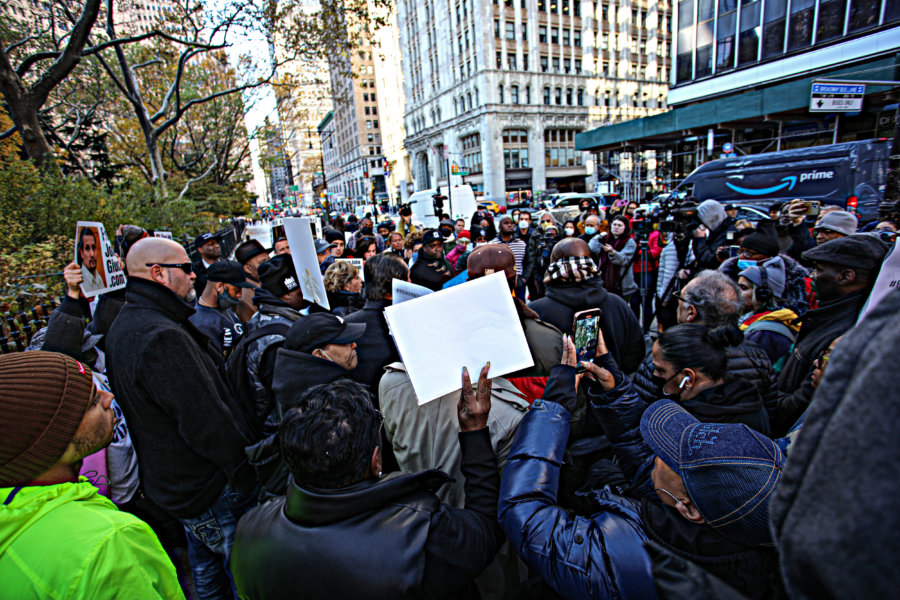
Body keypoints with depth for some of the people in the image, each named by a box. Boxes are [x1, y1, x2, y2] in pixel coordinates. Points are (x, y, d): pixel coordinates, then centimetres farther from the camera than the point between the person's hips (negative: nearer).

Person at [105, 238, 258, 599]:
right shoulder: (162, 338, -29)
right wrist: (247, 472, -17)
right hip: (213, 488, -10)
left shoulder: (124, 324, 5)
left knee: (205, 566, 29)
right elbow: (207, 423, -28)